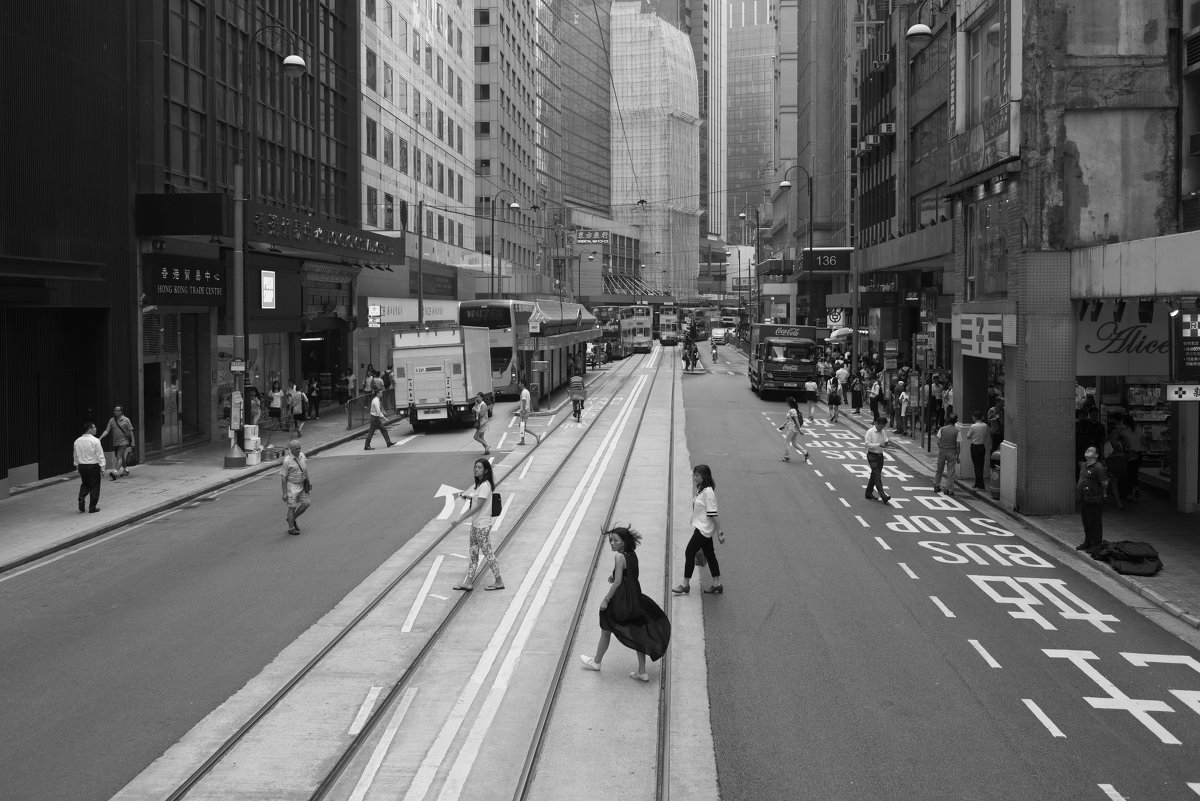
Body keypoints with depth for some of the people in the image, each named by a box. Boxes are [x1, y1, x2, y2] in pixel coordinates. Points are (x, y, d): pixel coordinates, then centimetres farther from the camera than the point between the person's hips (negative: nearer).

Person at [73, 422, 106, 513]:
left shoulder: (77, 441, 1)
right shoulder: (95, 441, -14)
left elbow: (75, 456, 9)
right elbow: (100, 456, -13)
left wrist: (77, 466, 20)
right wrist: (102, 469, -8)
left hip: (82, 466, 5)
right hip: (93, 466, -5)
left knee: (84, 484, 22)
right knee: (94, 486, 7)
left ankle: (81, 499, 1)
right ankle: (92, 507, 10)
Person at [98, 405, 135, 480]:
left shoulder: (126, 420, -4)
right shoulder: (111, 420, 6)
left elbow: (130, 431, -1)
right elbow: (107, 430, 3)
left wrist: (132, 441, -4)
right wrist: (100, 437, -10)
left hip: (123, 442, -5)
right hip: (115, 442, 5)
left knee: (119, 457, -15)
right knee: (120, 457, 14)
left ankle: (115, 472, -25)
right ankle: (126, 469, 32)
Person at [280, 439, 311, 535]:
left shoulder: (302, 455, -2)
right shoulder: (287, 461, -21)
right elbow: (283, 477, -16)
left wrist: (308, 481, 11)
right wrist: (284, 493, -17)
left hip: (301, 485, 7)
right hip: (291, 485, -7)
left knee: (306, 503, 6)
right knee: (292, 507, 0)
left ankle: (292, 519, 25)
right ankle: (291, 528, 13)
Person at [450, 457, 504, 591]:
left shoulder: (485, 486, -21)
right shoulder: (478, 484, 8)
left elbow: (477, 507, -25)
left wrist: (460, 519, -27)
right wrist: (464, 494, 0)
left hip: (483, 525, -9)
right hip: (475, 523, 9)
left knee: (487, 552, 1)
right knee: (473, 553, 13)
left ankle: (498, 582, 13)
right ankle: (469, 582, 19)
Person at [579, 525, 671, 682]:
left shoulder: (619, 556, -19)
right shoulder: (632, 555, 5)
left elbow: (618, 581, -20)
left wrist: (606, 600, -15)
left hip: (620, 601, -7)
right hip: (635, 598, 7)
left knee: (605, 631, 15)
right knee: (637, 633, 12)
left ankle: (596, 662, 34)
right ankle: (642, 672, 14)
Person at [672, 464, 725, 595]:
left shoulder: (708, 492, -20)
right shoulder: (700, 490, 9)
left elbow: (713, 514, -20)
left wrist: (719, 532, -18)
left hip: (703, 529, -9)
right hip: (702, 528, 9)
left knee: (689, 552, -4)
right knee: (709, 554, 13)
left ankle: (685, 585, 4)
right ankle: (717, 585, 20)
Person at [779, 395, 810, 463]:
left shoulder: (792, 411, -20)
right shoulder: (794, 409, 10)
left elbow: (796, 421, -22)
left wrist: (799, 431, -20)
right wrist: (783, 425, 23)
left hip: (792, 429, -10)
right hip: (795, 429, 10)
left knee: (786, 442, 4)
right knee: (793, 443, 18)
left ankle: (787, 457, 12)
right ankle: (805, 453, 16)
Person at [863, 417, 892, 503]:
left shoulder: (883, 432, 8)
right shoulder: (870, 432, -10)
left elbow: (886, 440, 15)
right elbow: (867, 444, -15)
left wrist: (886, 443, -10)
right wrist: (879, 445, -23)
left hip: (880, 455, 7)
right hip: (872, 455, -7)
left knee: (874, 475, 13)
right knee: (877, 475, -12)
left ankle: (869, 493, 24)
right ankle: (883, 495, -19)